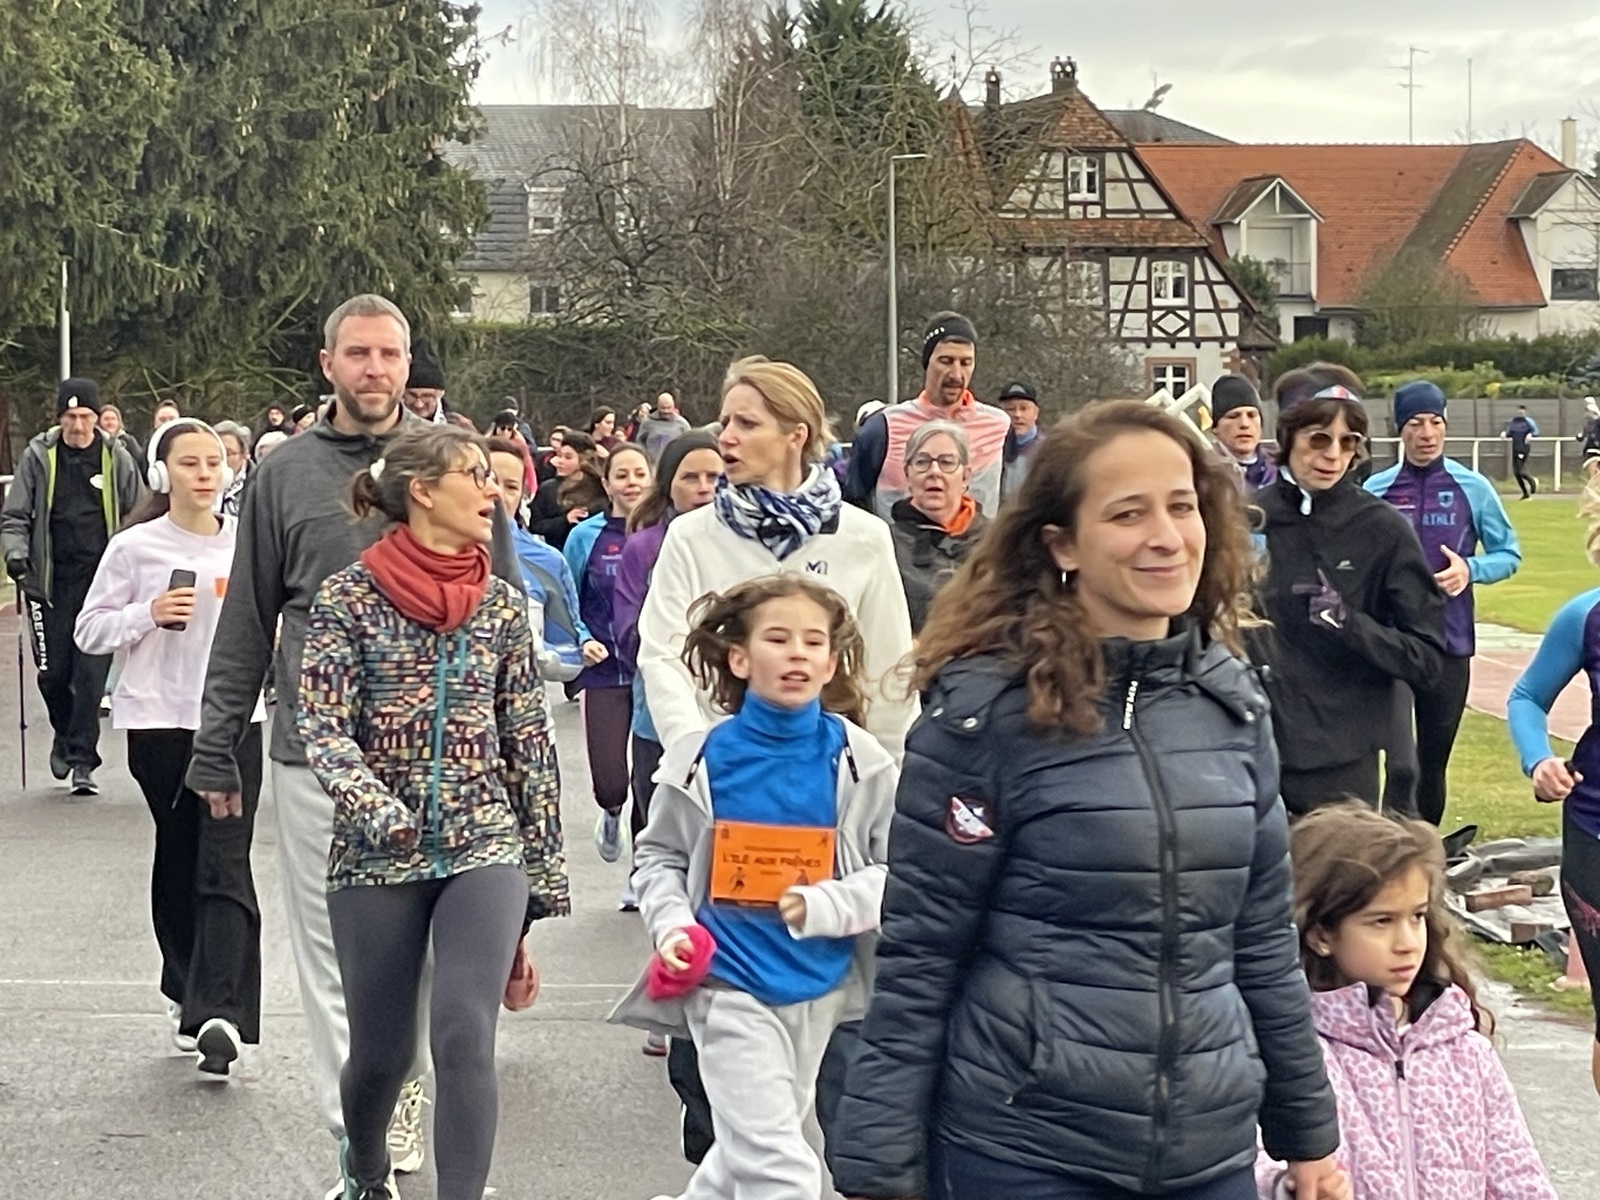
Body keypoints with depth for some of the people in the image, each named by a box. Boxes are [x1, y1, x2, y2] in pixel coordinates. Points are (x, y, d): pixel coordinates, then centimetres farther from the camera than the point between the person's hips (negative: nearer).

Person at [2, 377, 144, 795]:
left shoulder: (116, 458, 2)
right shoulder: (39, 456, 1)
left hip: (102, 582, -1)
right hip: (51, 582, 1)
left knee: (92, 672, -5)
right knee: (52, 672, 4)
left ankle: (83, 760, 2)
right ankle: (64, 734, 33)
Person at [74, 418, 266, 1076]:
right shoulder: (135, 548, -1)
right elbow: (88, 630, 2)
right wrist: (148, 615, -13)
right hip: (159, 721, 0)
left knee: (225, 866, -9)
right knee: (179, 858, 9)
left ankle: (218, 1012, -17)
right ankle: (187, 994, 25)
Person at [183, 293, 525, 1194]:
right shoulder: (286, 474, 7)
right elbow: (247, 621, 10)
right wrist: (218, 747, 9)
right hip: (314, 752, 1)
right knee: (331, 952, 3)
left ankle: (405, 1102, 21)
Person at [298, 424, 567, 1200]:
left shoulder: (501, 604, 5)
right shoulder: (350, 596, -4)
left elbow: (530, 745, 8)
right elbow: (322, 725, -10)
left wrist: (541, 871, 8)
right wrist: (377, 810, -28)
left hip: (485, 847, 1)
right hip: (377, 855, -1)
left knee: (465, 1035, -19)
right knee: (381, 1051, 10)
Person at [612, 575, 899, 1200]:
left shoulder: (857, 761, -6)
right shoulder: (703, 760, -7)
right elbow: (658, 855, 4)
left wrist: (824, 906, -21)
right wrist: (672, 924, -14)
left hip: (822, 984, 3)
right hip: (730, 984, -3)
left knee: (757, 1146, 23)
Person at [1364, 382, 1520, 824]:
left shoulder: (1473, 488, 1)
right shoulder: (1376, 490, 0)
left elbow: (1508, 554, 8)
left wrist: (1471, 569, -11)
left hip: (1450, 641, 2)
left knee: (1435, 757, 11)